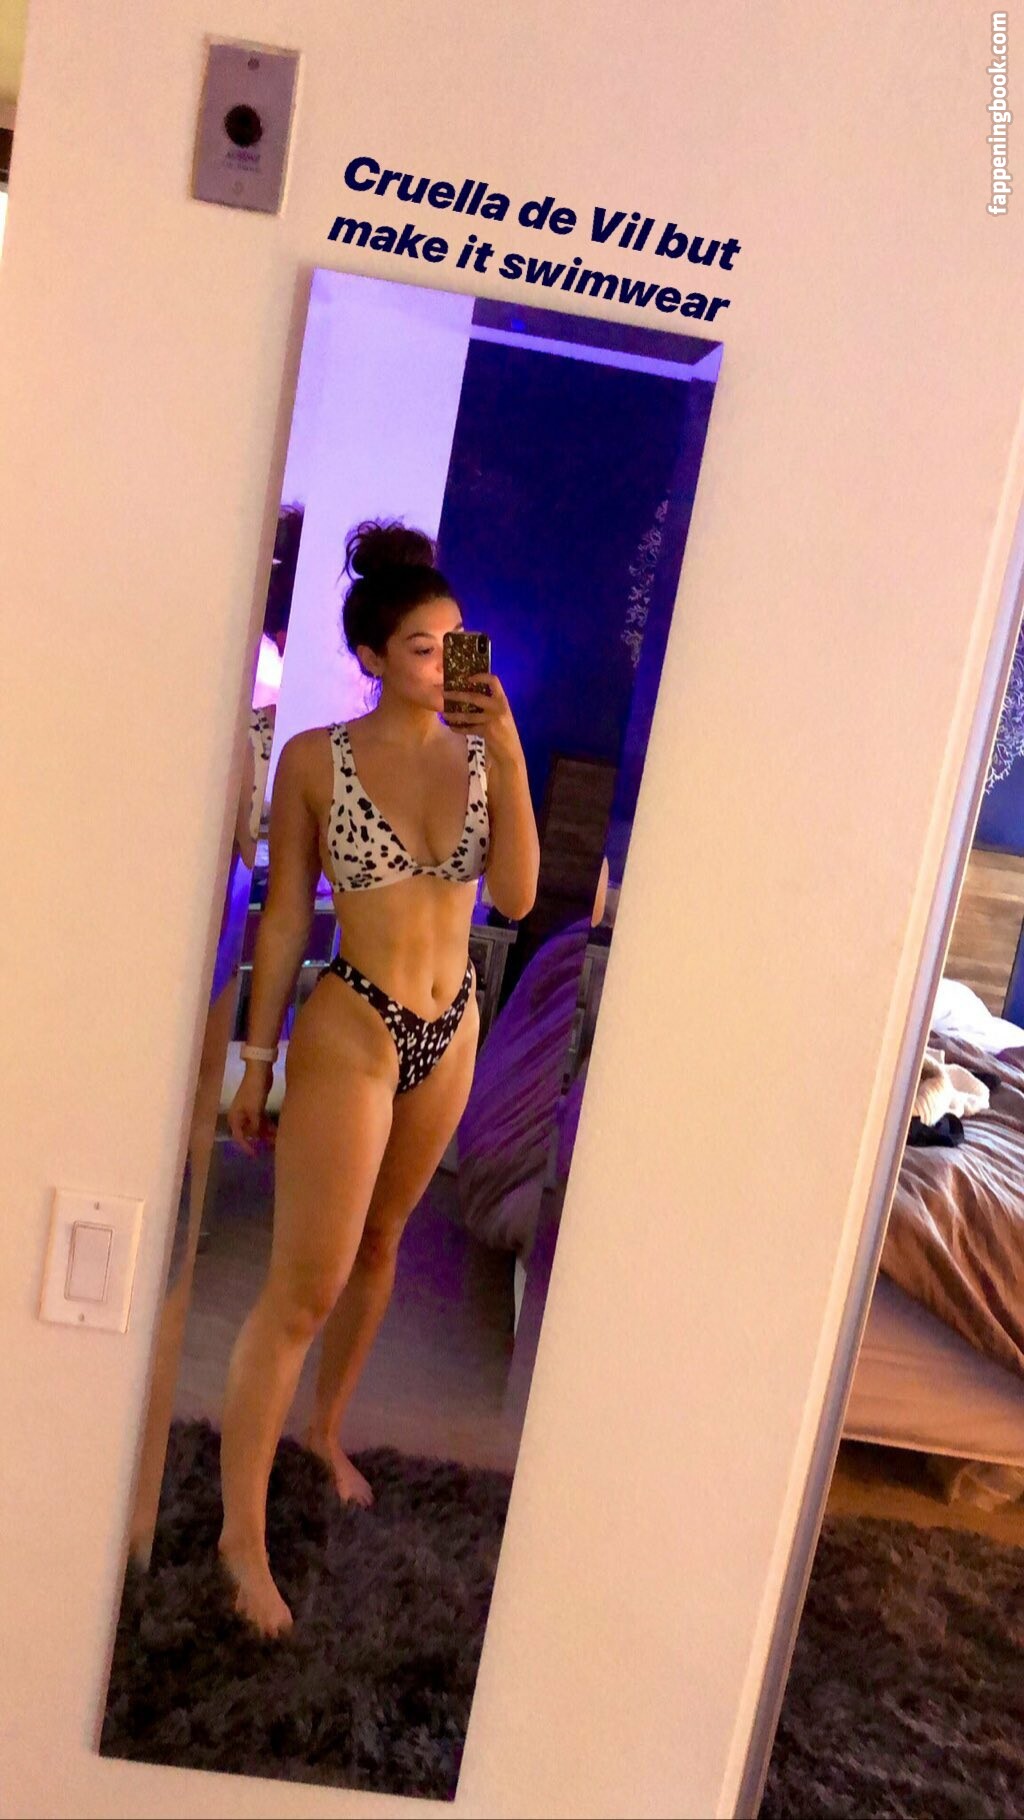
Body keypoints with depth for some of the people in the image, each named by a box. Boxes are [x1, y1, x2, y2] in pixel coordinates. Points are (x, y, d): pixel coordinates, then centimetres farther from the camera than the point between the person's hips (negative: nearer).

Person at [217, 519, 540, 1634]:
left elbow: (517, 896, -11)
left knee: (378, 1248, 21)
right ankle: (243, 1532, 17)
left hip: (451, 1034, 5)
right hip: (350, 1032, -4)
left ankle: (325, 1430, 45)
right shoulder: (316, 760, -10)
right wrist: (257, 1060, -2)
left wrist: (508, 753, -20)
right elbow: (285, 917, -5)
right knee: (303, 1288, -1)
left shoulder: (480, 750, -1)